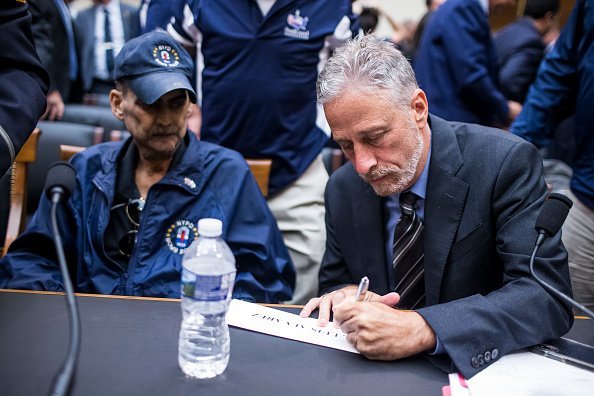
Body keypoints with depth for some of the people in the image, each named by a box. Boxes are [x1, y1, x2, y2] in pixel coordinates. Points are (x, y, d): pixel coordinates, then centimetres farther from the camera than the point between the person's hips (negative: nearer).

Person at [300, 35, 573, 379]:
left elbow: (548, 296, -23)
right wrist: (344, 296, -14)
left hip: (482, 369, -3)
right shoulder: (343, 189, -1)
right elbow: (333, 283, 10)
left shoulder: (506, 162, -16)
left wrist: (423, 329, -34)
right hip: (383, 375, 3)